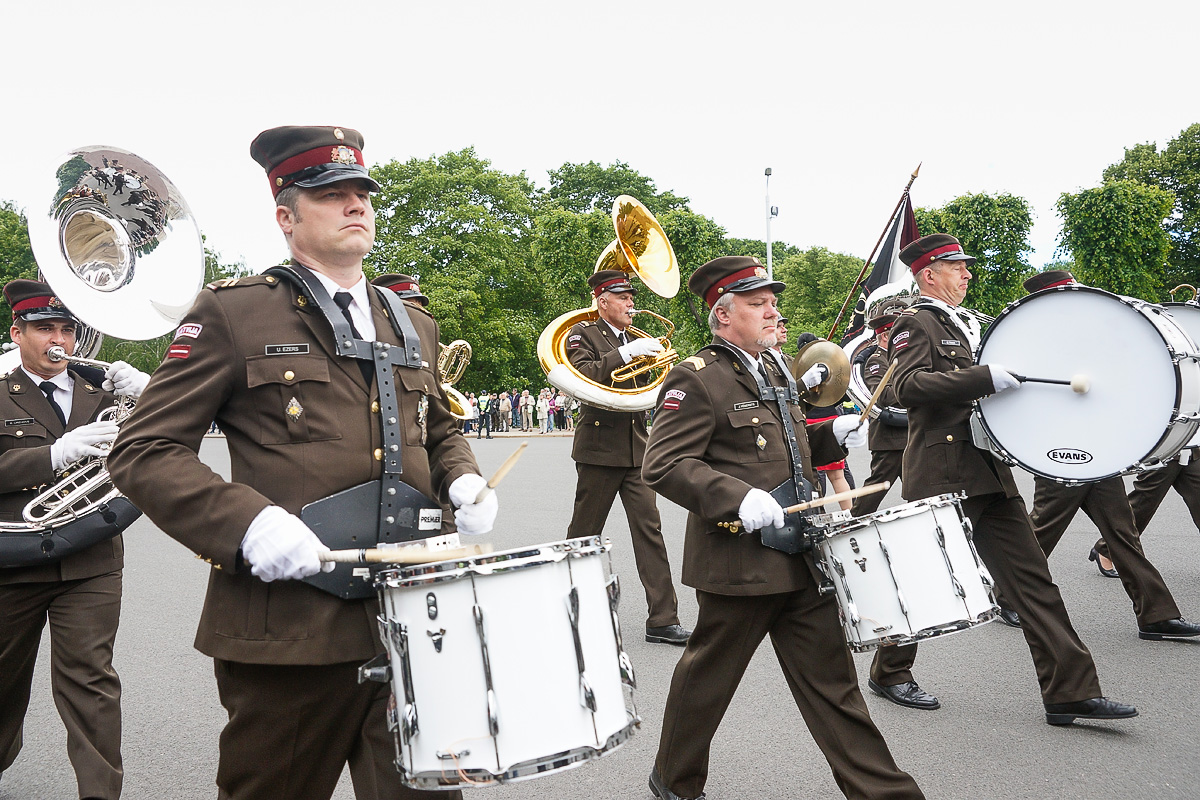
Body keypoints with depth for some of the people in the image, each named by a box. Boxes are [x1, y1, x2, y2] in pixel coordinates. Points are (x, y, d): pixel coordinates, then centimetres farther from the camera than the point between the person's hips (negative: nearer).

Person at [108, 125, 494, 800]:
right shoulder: (233, 314, -1)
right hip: (288, 630, -4)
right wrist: (246, 522, -20)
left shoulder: (414, 326, 16)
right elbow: (143, 450, -5)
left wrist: (463, 481, 5)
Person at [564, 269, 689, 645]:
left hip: (636, 448, 6)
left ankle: (662, 619, 1)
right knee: (584, 533, 5)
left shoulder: (633, 339, 18)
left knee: (649, 529, -1)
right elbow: (584, 374, -21)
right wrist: (627, 353, -26)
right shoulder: (582, 334, -2)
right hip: (599, 448, -5)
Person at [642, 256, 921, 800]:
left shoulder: (775, 373, 16)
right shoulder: (695, 380, -11)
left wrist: (834, 433, 9)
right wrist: (738, 497, -30)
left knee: (831, 679, 10)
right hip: (739, 562, -7)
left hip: (800, 558, 7)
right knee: (706, 678, 10)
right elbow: (663, 464, -18)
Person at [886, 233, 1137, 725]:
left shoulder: (956, 325, 22)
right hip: (944, 475, -9)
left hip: (987, 473, 9)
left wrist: (1005, 384, 16)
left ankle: (1070, 691, 6)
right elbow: (909, 385, -23)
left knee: (1030, 576, 3)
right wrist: (984, 377, -26)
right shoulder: (915, 322, -6)